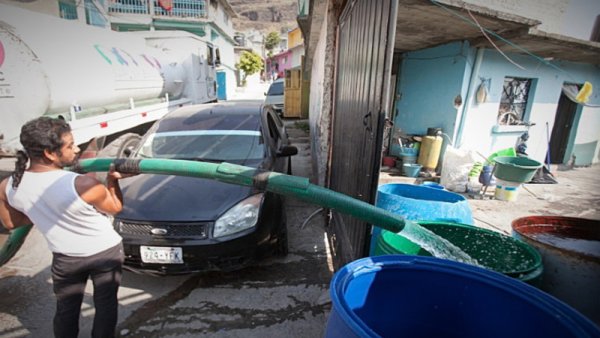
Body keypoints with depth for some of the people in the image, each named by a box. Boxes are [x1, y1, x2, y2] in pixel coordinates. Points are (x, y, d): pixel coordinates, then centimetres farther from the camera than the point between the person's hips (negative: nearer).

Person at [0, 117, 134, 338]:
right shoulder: (84, 185, -30)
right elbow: (115, 207, -11)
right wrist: (112, 181, -3)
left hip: (64, 258, 4)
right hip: (106, 252, -4)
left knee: (66, 310, 23)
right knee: (106, 305, 16)